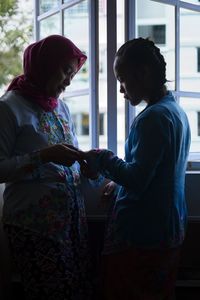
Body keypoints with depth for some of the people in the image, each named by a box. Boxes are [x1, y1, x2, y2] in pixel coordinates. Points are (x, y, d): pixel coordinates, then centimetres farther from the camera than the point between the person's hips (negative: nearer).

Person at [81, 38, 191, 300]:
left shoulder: (153, 117, -19)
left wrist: (102, 158, -11)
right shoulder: (177, 111, 10)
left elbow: (136, 180, -24)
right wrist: (120, 182, 11)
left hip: (140, 237, -9)